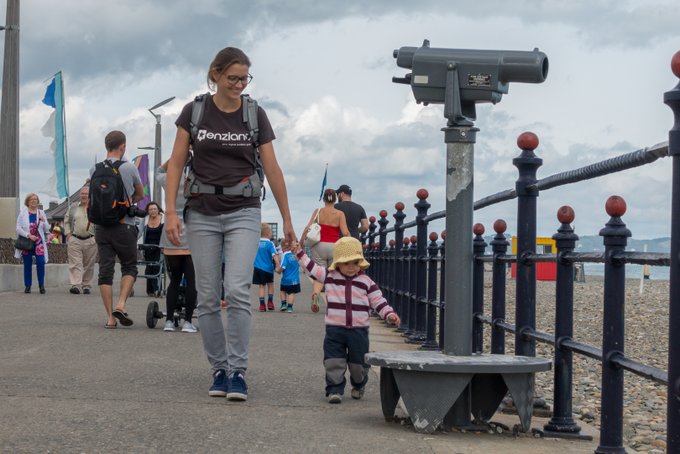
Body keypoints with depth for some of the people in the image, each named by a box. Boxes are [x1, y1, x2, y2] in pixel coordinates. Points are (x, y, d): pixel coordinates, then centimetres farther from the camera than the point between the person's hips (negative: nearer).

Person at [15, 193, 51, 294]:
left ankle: (41, 285, -3)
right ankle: (27, 286, 12)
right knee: (27, 264, 3)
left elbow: (47, 230, 9)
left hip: (39, 242, 1)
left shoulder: (41, 213, 10)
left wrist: (43, 221, -9)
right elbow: (18, 228, -2)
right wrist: (28, 235, -15)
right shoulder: (23, 212, 4)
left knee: (40, 262, -13)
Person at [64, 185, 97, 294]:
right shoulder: (73, 207, 11)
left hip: (91, 241, -1)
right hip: (74, 240, 1)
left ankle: (86, 286, 15)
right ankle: (75, 285, -17)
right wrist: (68, 233, 5)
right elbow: (66, 221, 17)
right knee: (75, 263, -10)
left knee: (89, 265, 5)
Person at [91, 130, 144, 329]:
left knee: (105, 271, 4)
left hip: (101, 226, 2)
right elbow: (140, 195, 13)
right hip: (124, 226, -2)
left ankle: (110, 317, 2)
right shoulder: (129, 168, -3)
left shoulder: (95, 170, 3)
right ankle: (121, 304, -8)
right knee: (129, 267, 11)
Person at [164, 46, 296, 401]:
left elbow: (272, 169, 4)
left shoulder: (255, 115, 0)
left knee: (237, 291, -15)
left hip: (243, 214, -1)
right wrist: (170, 211, -8)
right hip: (202, 213, 1)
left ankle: (238, 372, -9)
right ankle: (218, 370, 14)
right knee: (208, 297, 3)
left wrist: (286, 218, 7)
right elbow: (176, 164, 2)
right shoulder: (194, 112, 0)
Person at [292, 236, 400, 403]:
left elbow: (378, 301, 3)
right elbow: (312, 268, 9)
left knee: (358, 363, 9)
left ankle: (359, 385, 34)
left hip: (359, 329, 0)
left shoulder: (366, 281, 2)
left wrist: (389, 314, -10)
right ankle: (334, 389, 3)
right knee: (333, 362, -6)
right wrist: (300, 253, 6)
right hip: (334, 328, 0)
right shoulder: (330, 276, 3)